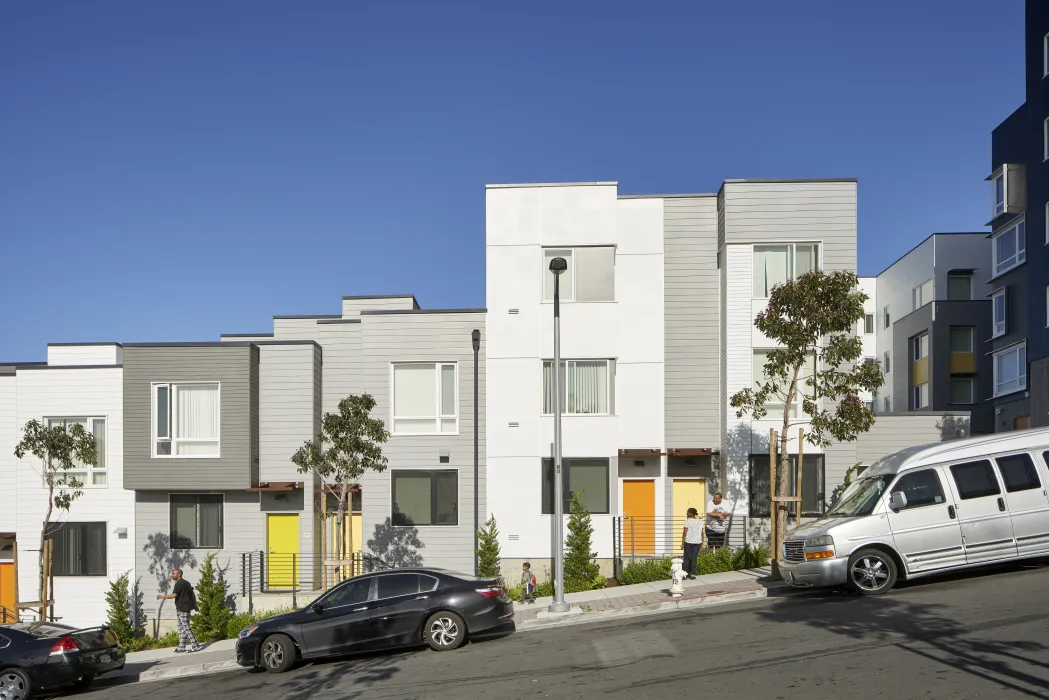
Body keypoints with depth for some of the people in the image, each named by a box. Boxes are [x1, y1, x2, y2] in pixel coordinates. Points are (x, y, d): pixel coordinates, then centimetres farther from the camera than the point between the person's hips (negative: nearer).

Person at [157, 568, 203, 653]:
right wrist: (195, 605, 29)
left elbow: (173, 595, -22)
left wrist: (162, 597, -11)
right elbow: (193, 594, 22)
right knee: (181, 628, 11)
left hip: (182, 608, -10)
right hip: (185, 608, 10)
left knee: (186, 627, -8)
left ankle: (195, 646, -9)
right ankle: (181, 647, 11)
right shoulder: (185, 583, 17)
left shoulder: (179, 584, -13)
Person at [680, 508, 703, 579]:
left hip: (688, 542, -3)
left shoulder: (688, 521, -9)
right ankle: (693, 574, 5)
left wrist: (682, 543, -4)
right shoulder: (700, 521, 4)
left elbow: (685, 533, -10)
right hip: (697, 542, 3)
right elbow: (701, 533, 6)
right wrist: (702, 544, 13)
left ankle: (684, 574, 8)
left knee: (686, 558, 7)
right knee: (694, 558, 7)